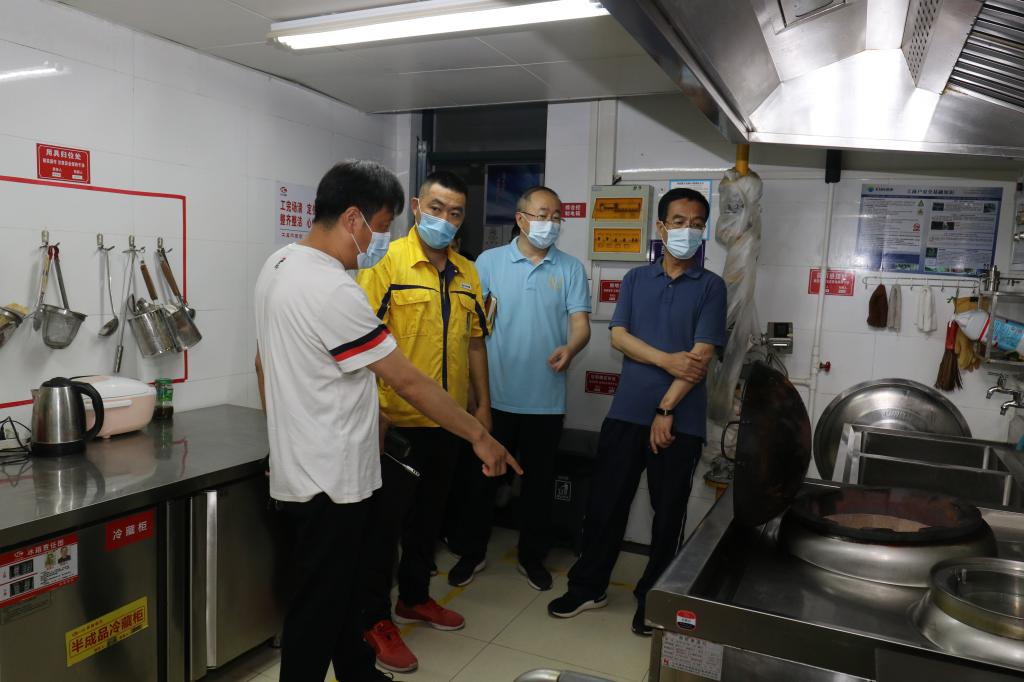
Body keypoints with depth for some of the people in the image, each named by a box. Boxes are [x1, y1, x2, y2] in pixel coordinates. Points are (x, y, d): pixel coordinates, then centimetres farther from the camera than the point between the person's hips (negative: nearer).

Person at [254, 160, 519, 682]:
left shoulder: (278, 265, 5)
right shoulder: (332, 291, -25)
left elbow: (264, 365, 15)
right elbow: (407, 381, -21)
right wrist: (480, 436, -12)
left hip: (297, 468, 10)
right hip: (329, 482, -10)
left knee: (339, 590, 24)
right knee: (318, 609, 6)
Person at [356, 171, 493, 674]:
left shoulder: (467, 273, 9)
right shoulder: (387, 262, -10)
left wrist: (482, 402, 14)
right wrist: (370, 406, -23)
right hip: (398, 421, -6)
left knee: (429, 514, 20)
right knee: (386, 519, 6)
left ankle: (415, 597, 39)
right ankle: (375, 620, 21)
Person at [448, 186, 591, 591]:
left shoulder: (571, 269, 3)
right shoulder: (489, 262, 1)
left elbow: (581, 323, -4)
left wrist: (570, 348, -27)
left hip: (545, 400, 1)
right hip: (494, 395, -1)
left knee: (539, 482, 13)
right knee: (479, 477, 10)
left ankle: (532, 556, 32)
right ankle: (471, 552, 30)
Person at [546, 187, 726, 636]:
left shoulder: (710, 286, 0)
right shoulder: (636, 279, 9)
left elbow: (701, 356, -8)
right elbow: (618, 336, -1)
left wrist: (666, 410, -13)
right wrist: (666, 360, -15)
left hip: (680, 419, -2)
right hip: (627, 412, 2)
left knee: (668, 514, 9)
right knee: (605, 502, 8)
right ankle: (588, 586, 25)